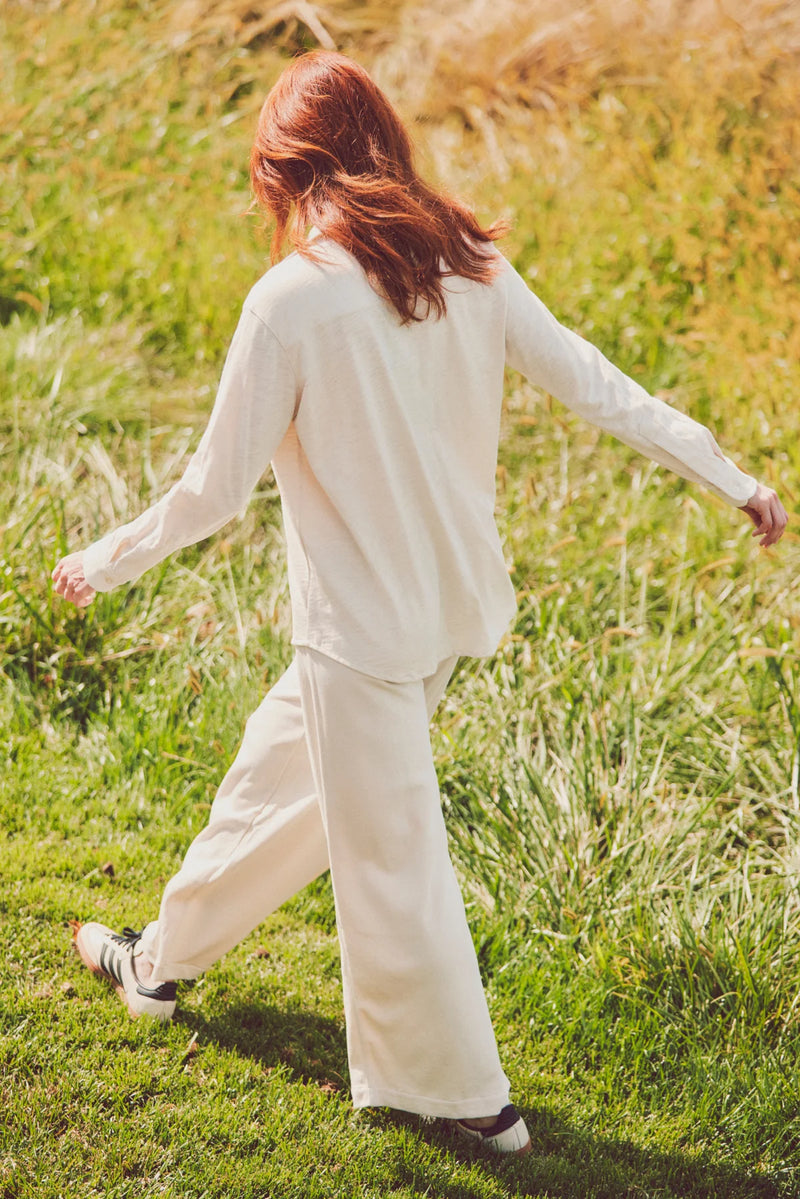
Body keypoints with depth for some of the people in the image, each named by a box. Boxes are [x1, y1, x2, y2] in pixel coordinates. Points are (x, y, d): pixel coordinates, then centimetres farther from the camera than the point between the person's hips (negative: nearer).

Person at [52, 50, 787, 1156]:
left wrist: (104, 564, 3)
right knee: (281, 774, 24)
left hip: (362, 627, -7)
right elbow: (599, 388, 1)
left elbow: (217, 487, -13)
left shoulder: (293, 299, -19)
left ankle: (465, 1095, 22)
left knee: (390, 857, 8)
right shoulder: (468, 268, -2)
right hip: (456, 602, 7)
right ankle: (166, 959, 44)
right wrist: (734, 482, 11)